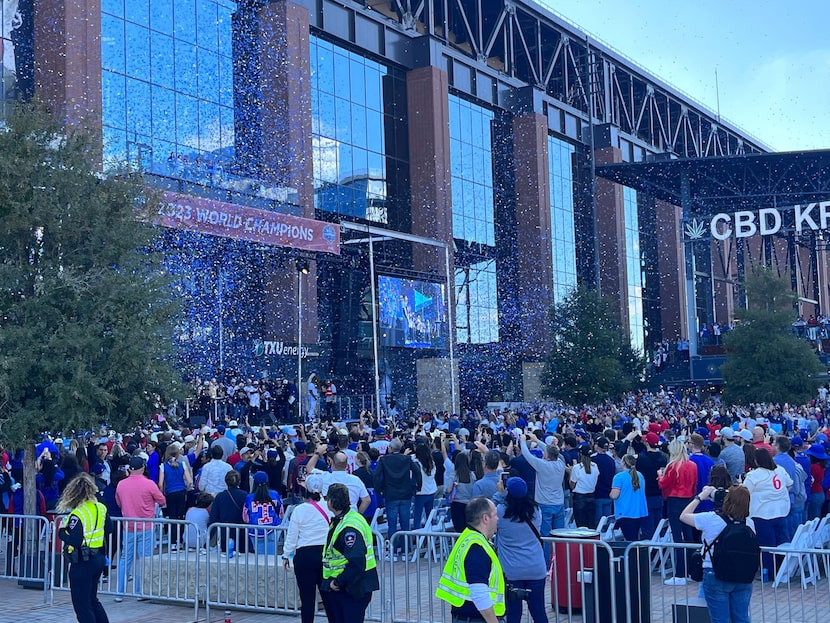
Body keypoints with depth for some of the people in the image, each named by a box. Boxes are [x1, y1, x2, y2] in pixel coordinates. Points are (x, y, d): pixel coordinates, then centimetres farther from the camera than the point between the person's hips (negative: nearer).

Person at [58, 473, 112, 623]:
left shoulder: (77, 514, -20)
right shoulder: (100, 508, 2)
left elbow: (75, 541, -23)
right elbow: (109, 528, 12)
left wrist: (62, 531, -7)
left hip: (82, 562, -8)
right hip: (99, 558, 8)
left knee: (82, 605, 4)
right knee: (93, 600, 23)